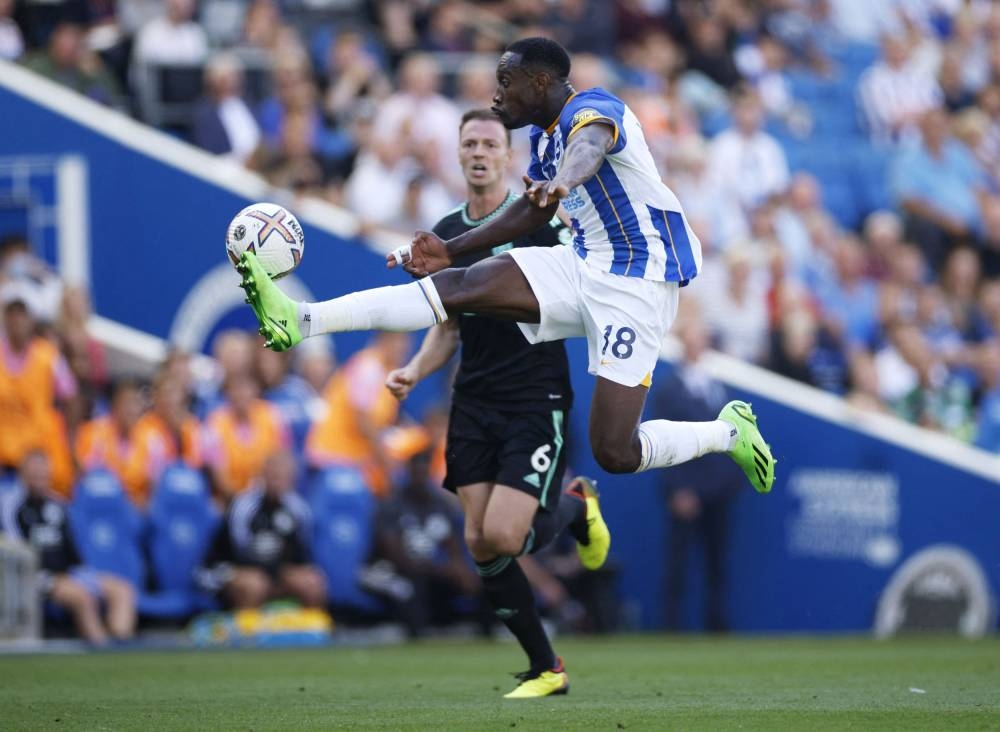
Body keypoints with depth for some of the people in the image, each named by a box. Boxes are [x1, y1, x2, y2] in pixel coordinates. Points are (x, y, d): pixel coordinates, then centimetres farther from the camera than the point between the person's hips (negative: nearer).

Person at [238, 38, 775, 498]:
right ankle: (300, 322, -20)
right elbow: (531, 211, 28)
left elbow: (590, 143, -44)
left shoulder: (593, 109, -18)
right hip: (584, 266, 8)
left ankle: (730, 433, 11)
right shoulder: (543, 136, 10)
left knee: (615, 454, -15)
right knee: (460, 284, -12)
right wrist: (451, 249, 23)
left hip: (638, 281, -8)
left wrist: (562, 181, -68)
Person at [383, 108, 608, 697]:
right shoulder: (447, 234, 12)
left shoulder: (538, 219, -6)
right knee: (480, 543, -3)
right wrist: (414, 372, 3)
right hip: (474, 403, 6)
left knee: (503, 536, -16)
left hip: (537, 400, -5)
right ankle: (546, 669, 11)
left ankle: (575, 512, 19)